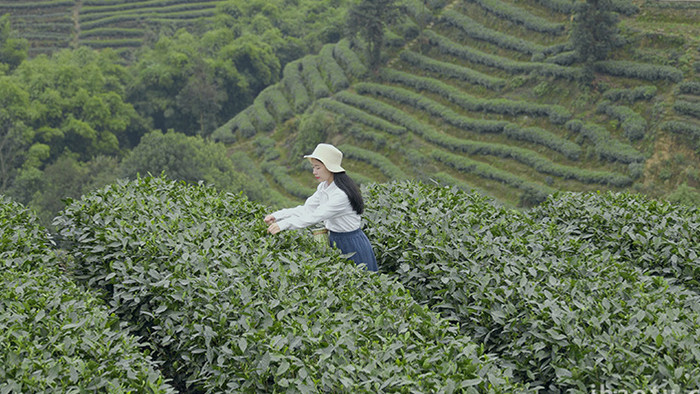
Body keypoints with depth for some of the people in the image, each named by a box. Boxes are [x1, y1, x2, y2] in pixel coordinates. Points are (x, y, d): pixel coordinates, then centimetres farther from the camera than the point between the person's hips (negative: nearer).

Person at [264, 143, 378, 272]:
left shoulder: (341, 194, -26)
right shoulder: (323, 188, 3)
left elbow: (315, 217, -29)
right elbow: (306, 209, 3)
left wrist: (283, 224, -31)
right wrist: (277, 216, -8)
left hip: (353, 246, -9)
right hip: (335, 242, 9)